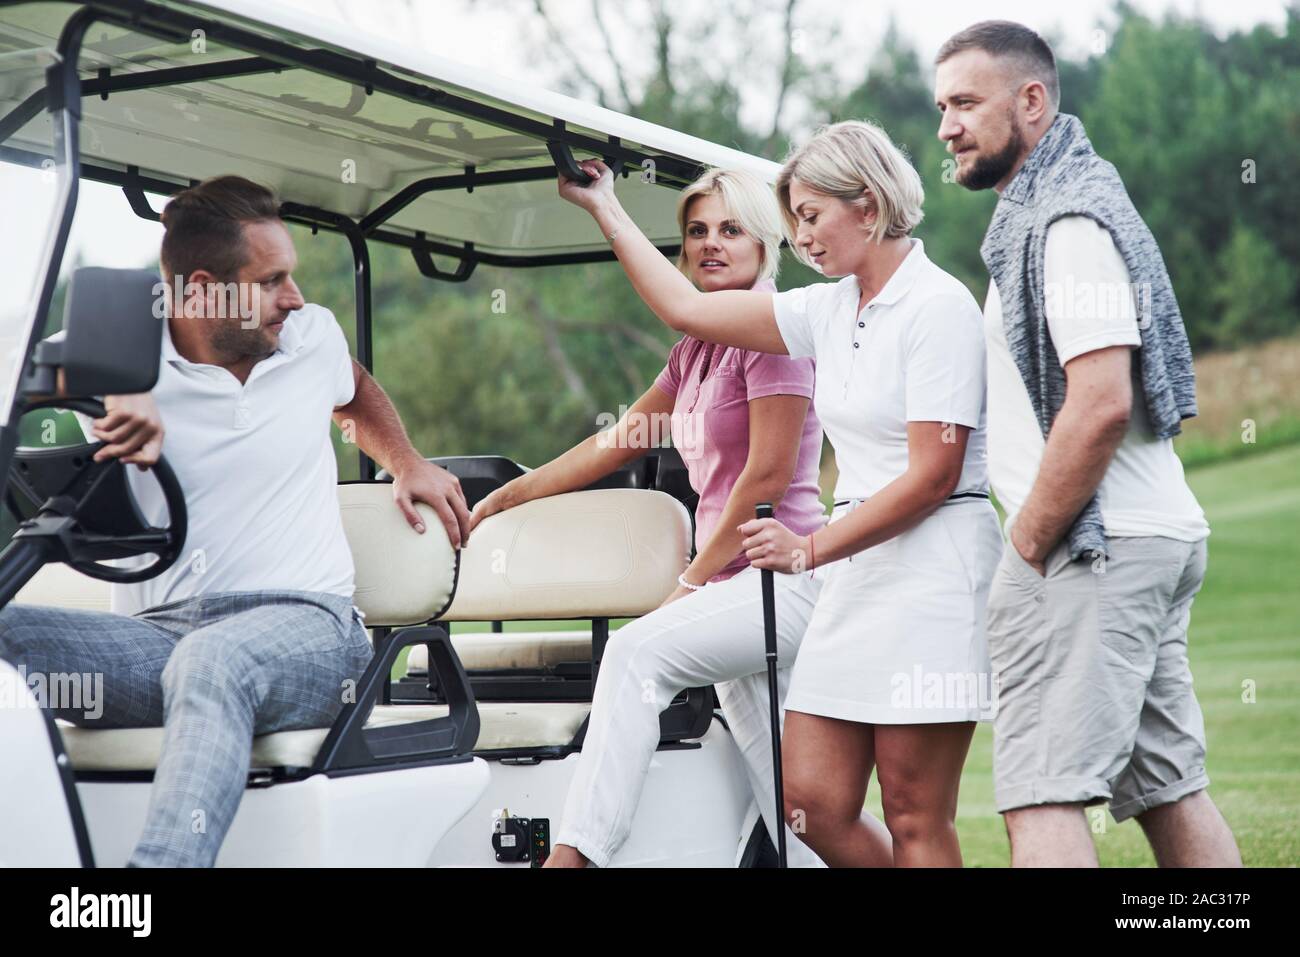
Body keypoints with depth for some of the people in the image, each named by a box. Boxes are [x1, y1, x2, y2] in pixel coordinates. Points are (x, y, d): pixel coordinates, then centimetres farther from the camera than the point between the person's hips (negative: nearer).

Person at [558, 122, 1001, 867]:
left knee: (916, 820, -4)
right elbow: (687, 309, 19)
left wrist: (810, 549, -14)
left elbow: (933, 474, -15)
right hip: (857, 573, 8)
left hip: (934, 568, -8)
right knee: (811, 804, 3)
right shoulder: (831, 310, 14)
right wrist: (605, 207, 22)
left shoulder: (938, 306, -9)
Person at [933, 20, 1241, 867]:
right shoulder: (1039, 211, 21)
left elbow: (1101, 403, -22)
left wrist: (1025, 549, -14)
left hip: (1094, 546, -11)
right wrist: (1032, 541, 18)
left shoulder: (1067, 218, -12)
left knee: (1041, 796, -13)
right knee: (1170, 789, 11)